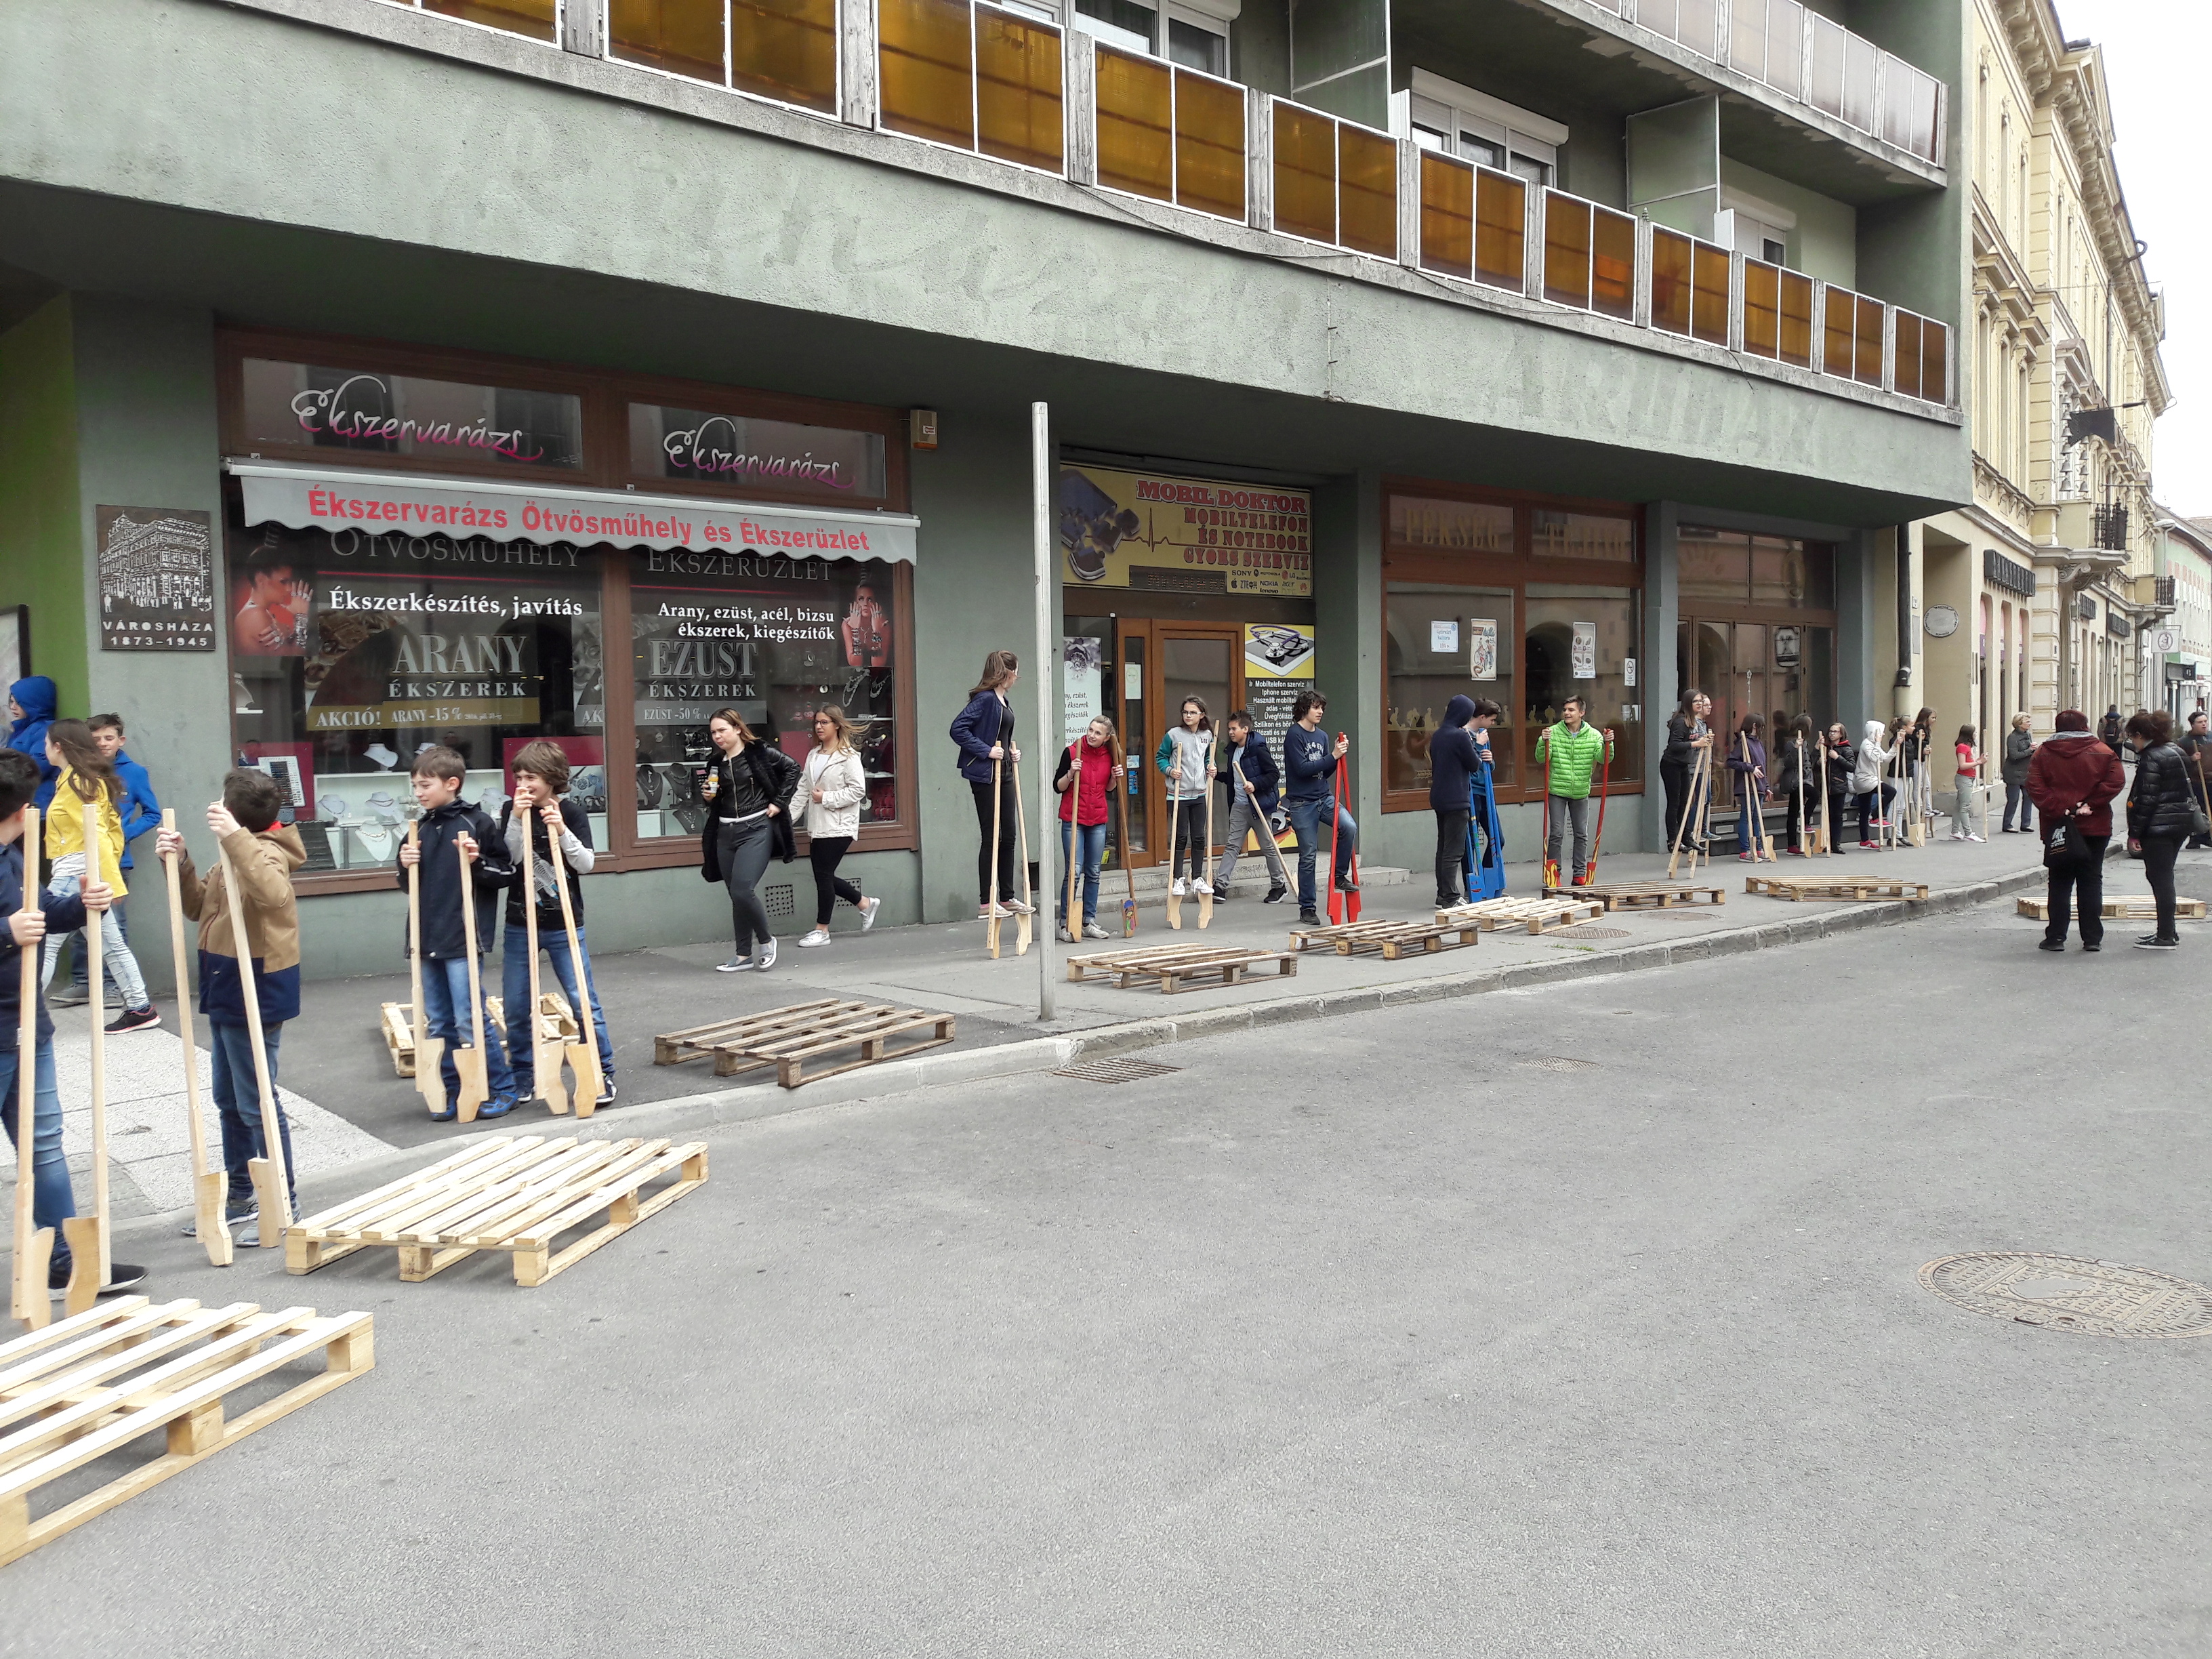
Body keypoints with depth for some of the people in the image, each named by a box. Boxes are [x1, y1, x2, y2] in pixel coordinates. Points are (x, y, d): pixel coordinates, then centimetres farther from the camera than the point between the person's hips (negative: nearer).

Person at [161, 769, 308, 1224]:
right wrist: (180, 861, 1)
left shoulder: (265, 852, -18)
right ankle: (240, 1195, 29)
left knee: (257, 1103, -3)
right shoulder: (238, 854, 12)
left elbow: (274, 894, -41)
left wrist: (235, 836, -44)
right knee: (229, 1101, 18)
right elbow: (198, 907, 16)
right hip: (227, 990, 10)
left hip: (256, 992, -10)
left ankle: (285, 1202, 8)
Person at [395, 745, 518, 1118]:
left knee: (471, 1020, -5)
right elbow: (412, 885, 20)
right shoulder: (423, 829, 13)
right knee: (439, 1023, 11)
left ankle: (502, 1089, 6)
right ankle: (451, 1092, 20)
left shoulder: (477, 823, -6)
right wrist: (407, 866, 0)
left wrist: (478, 862, -21)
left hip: (464, 940, -7)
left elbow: (507, 874, -5)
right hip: (429, 940, 7)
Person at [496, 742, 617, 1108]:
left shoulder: (572, 813, -4)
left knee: (583, 1002, -3)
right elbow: (503, 859, -9)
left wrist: (561, 831, -22)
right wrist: (517, 819, -18)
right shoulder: (512, 811, 1)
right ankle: (523, 1078, 23)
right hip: (520, 925, 3)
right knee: (515, 1007, 8)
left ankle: (602, 1074, 7)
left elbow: (586, 864, -11)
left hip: (564, 925, -3)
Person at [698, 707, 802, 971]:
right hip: (726, 833, 6)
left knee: (742, 890, -17)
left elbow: (792, 768, -6)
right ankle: (743, 956, 16)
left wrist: (778, 802, -8)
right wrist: (706, 795, 0)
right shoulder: (717, 764, 13)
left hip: (756, 830, -6)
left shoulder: (760, 753, -4)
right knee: (736, 896, 8)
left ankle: (766, 940, 5)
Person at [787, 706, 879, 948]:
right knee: (824, 876, 9)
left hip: (839, 827, -8)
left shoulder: (848, 757, -10)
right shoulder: (813, 755, 13)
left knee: (824, 875, -4)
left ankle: (821, 930, 8)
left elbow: (858, 790, -16)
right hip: (818, 827, 8)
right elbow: (802, 790, 12)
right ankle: (865, 903, 28)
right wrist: (788, 817, 5)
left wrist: (826, 798, -16)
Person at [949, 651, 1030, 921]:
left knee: (1008, 837, 11)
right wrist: (986, 750, -21)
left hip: (1004, 773, 9)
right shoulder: (985, 699, -14)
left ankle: (1007, 898, 20)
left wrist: (1012, 749, 9)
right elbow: (958, 728, -21)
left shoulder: (1003, 701, 14)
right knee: (991, 838, -4)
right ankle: (985, 903, 3)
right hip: (985, 776, -9)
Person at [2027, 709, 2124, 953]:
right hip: (2095, 828, 0)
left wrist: (2057, 809, -12)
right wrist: (2089, 805, -10)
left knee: (2059, 883, 6)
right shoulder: (2102, 752, 0)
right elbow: (2116, 782, -12)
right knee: (2091, 882, 7)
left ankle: (2056, 937, 4)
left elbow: (2035, 786, -10)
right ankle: (2092, 938, 7)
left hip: (2057, 828, 0)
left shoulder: (2044, 753, 1)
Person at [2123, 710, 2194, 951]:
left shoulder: (2151, 759, -16)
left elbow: (2146, 800, -18)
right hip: (2182, 822, 9)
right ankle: (2168, 930, 24)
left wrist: (2134, 833, -15)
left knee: (2160, 879, -4)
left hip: (2158, 826, -9)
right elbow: (2186, 789, 18)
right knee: (2163, 877, 18)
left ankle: (2166, 937, -2)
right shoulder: (2177, 751, 11)